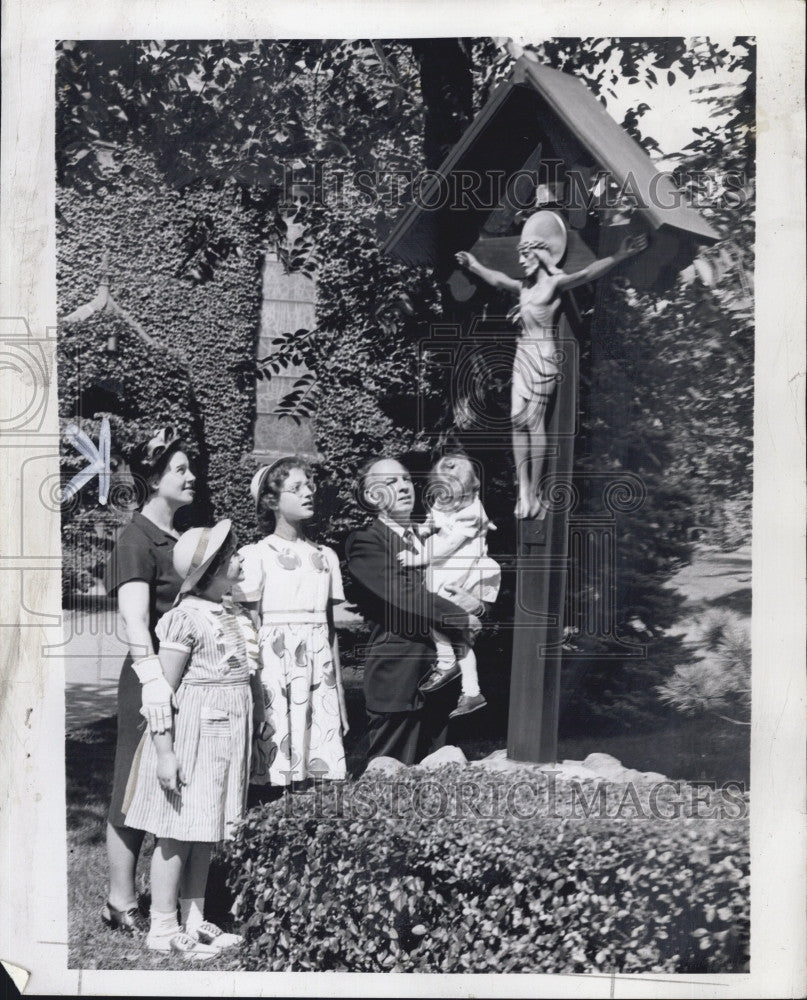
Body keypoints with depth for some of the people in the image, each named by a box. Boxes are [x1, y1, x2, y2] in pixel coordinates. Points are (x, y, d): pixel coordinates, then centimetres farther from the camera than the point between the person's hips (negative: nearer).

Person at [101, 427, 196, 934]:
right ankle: (121, 903, 17)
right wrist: (152, 678, -40)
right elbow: (135, 619, -27)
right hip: (153, 681, -8)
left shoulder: (183, 536, 13)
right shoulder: (138, 539, -13)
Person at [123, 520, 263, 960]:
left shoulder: (233, 615, 11)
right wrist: (164, 753, -19)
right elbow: (163, 689, -17)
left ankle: (194, 921, 27)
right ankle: (163, 928, 15)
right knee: (177, 833, 2)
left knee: (205, 832, 15)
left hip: (227, 736, 8)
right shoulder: (185, 618, -16)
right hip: (193, 731, -8)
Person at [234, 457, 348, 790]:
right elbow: (251, 622, -3)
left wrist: (336, 682, 13)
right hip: (276, 654, -4)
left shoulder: (326, 556, 13)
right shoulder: (257, 554, -1)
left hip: (318, 660, 4)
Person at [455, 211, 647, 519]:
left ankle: (534, 493, 3)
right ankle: (523, 489, 2)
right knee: (518, 421, 0)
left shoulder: (555, 283, -8)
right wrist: (474, 266, 42)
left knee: (534, 422, -4)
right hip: (522, 355, 6)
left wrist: (618, 257, -36)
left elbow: (586, 274, -22)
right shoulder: (524, 286, 12)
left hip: (542, 357, -6)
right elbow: (497, 279, 28)